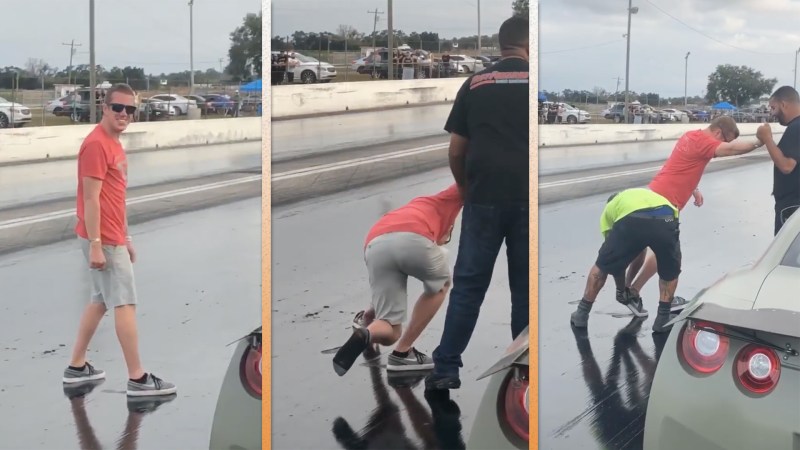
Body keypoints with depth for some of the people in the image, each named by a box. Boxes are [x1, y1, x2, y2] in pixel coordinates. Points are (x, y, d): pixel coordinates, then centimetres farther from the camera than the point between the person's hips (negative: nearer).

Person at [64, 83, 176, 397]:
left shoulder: (115, 144, 14)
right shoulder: (96, 144, -16)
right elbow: (91, 198, -20)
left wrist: (126, 238, 21)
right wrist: (96, 245, -23)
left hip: (113, 238, 10)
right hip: (103, 240, -10)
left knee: (101, 301, 16)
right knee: (125, 303, -8)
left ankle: (76, 367, 25)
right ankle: (137, 379, -5)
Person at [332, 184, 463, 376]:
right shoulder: (445, 202, 37)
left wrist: (375, 309, 60)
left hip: (375, 246, 4)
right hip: (413, 238, -4)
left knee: (390, 334, 16)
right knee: (440, 285, 30)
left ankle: (365, 335, -20)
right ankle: (402, 353, 21)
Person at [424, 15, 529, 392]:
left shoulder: (474, 85, 9)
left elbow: (455, 151, 10)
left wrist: (465, 189, 25)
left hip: (485, 198, 1)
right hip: (528, 198, -1)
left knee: (468, 283, 5)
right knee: (525, 286, 9)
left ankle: (446, 369, 4)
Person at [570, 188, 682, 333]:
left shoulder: (609, 208, 38)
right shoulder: (650, 194, 47)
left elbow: (615, 254, 39)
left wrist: (622, 289, 52)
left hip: (630, 221, -2)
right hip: (666, 219, 2)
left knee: (601, 267, 24)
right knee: (670, 271, 31)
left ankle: (581, 314, 33)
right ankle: (663, 319, 26)